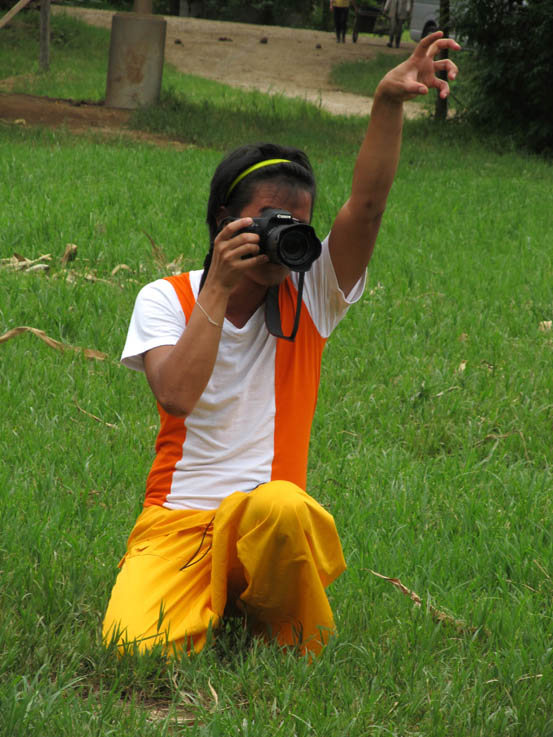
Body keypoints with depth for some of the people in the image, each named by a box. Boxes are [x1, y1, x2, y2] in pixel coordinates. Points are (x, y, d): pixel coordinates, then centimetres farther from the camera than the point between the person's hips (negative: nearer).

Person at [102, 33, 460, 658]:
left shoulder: (309, 297, 6)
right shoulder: (165, 300, 4)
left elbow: (366, 205, -10)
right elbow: (177, 395, -15)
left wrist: (388, 105, -24)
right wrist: (220, 288, -15)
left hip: (270, 524, 0)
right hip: (177, 523, 0)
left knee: (281, 505, -38)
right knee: (135, 644, -26)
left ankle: (298, 650, -7)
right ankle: (215, 606, 11)